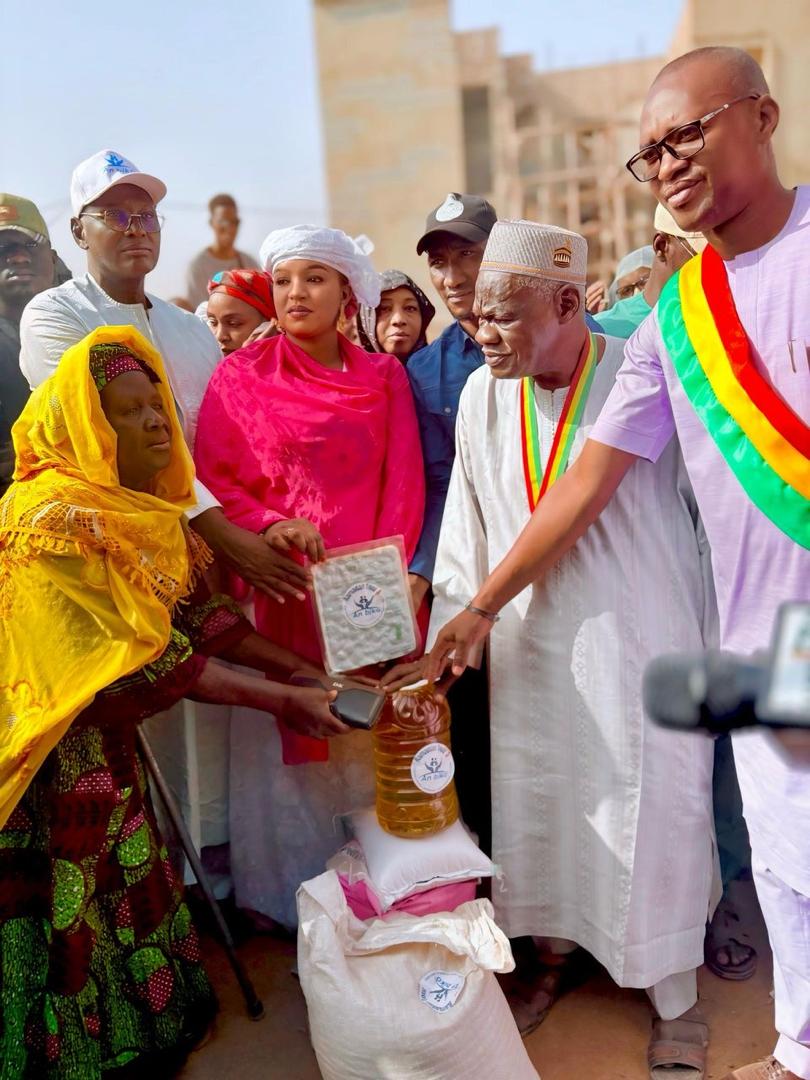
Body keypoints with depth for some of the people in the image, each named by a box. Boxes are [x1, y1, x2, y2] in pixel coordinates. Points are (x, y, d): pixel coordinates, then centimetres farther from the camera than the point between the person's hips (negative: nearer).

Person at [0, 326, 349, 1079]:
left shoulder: (136, 508, 2)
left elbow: (199, 612, 1)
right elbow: (143, 661, -26)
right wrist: (279, 701, -22)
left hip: (102, 741, 8)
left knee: (122, 889, 19)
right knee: (78, 917, 7)